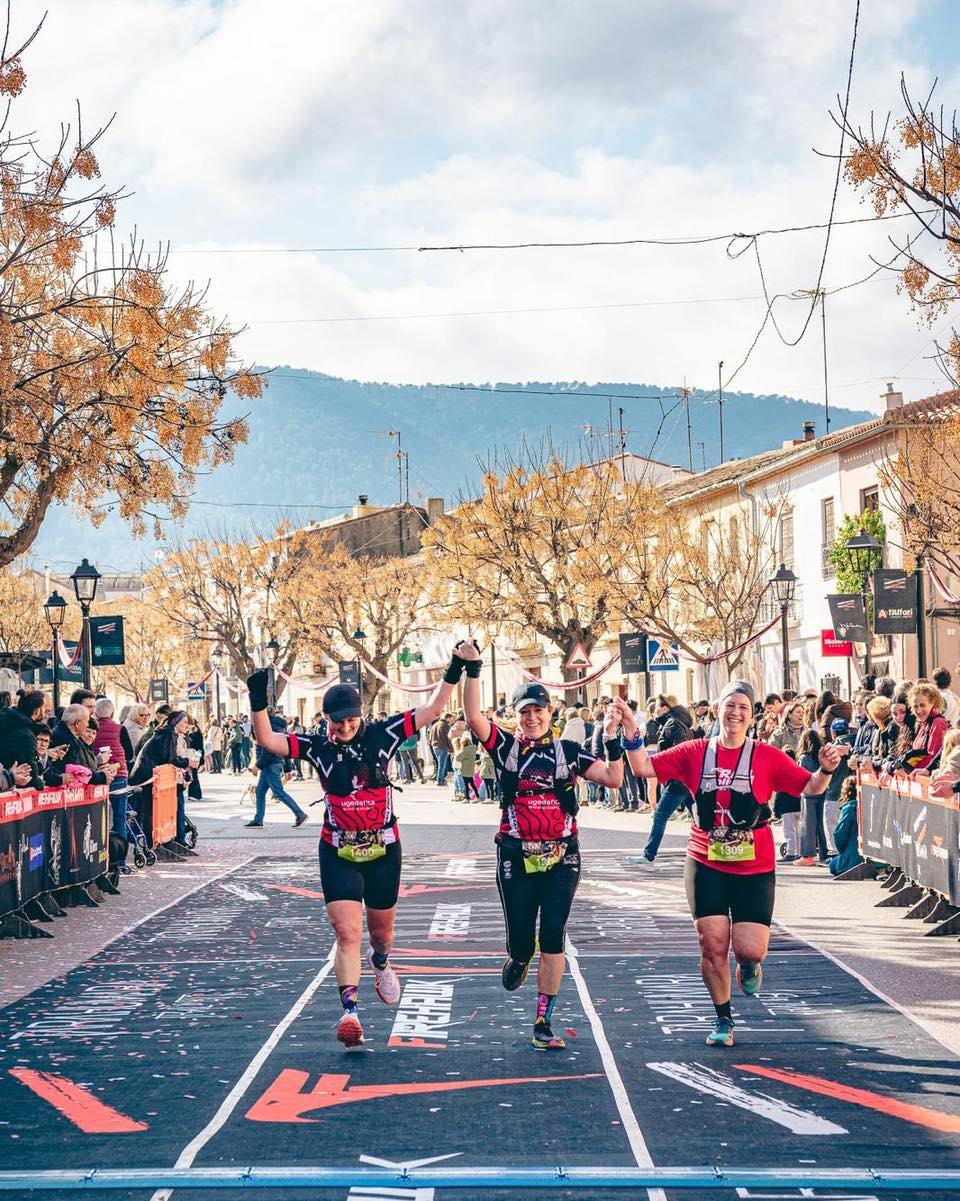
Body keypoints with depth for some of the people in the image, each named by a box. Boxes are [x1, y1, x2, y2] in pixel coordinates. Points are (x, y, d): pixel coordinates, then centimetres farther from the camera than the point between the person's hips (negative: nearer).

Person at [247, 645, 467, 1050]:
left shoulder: (382, 736, -4)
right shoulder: (318, 748, -5)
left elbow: (432, 710, -1)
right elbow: (267, 740, -11)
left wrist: (453, 673, -9)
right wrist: (259, 701, -24)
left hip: (384, 850, 2)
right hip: (339, 854, -2)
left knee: (381, 929, 19)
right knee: (347, 934, -14)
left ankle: (381, 963, 54)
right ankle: (349, 1012, -19)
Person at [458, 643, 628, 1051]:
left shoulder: (569, 752, 6)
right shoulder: (505, 747, 3)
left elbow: (613, 779, 1)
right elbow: (473, 717, -12)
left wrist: (612, 739, -10)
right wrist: (473, 668, -19)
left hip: (561, 857, 0)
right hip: (516, 859, 0)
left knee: (553, 936, -9)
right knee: (522, 941, 2)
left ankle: (543, 1023, -2)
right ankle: (519, 958, 43)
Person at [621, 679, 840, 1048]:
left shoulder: (767, 757, -2)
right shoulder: (695, 752, 2)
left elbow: (810, 787, -1)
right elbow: (644, 767, 2)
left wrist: (825, 770, -21)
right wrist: (631, 735, -13)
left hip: (755, 869, -1)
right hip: (706, 866, 1)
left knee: (750, 948, -10)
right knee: (712, 945, -2)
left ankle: (749, 965, 29)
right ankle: (723, 1020, 16)